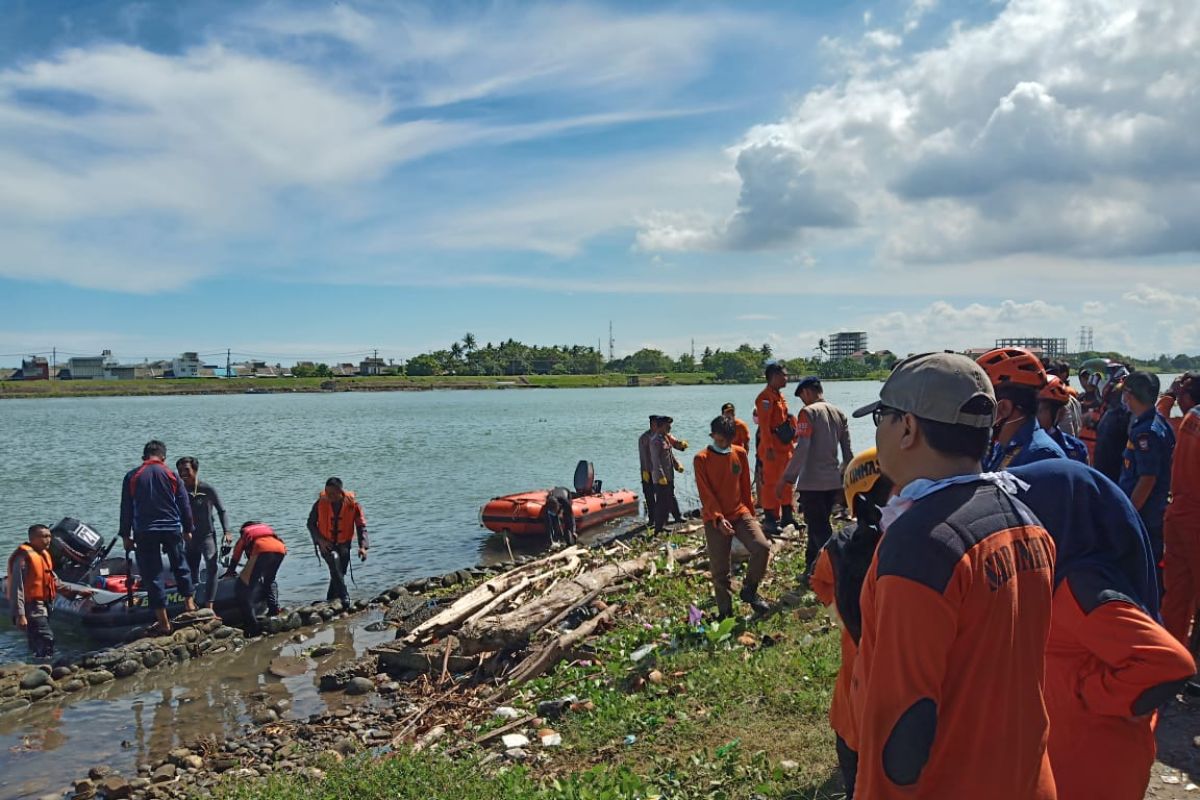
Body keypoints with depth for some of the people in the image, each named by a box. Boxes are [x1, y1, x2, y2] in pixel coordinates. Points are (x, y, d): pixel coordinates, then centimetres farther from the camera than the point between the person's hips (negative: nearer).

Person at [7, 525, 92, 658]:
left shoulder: (44, 555, 15)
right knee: (46, 639, -19)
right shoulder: (24, 557, -14)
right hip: (31, 608, -9)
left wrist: (78, 592, 16)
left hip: (42, 607, 9)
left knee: (38, 647, 13)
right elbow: (17, 588, -19)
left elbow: (55, 583, 21)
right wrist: (20, 615, -23)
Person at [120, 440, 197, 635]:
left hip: (143, 532, -1)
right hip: (172, 529, 1)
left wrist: (126, 535, 9)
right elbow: (184, 504, 6)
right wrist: (187, 529, 16)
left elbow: (126, 509, 3)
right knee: (180, 564, 22)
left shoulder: (131, 477, 2)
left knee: (152, 574, 3)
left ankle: (163, 621, 3)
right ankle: (189, 602, 25)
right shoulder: (172, 475, 3)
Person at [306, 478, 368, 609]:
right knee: (334, 559, -28)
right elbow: (311, 523, -2)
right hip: (326, 544, -2)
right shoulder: (321, 503, -14)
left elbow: (361, 525, -9)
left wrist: (362, 546, -19)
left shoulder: (352, 503, -14)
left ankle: (330, 600, 30)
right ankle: (345, 598, -29)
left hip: (343, 544, 2)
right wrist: (320, 540, -14)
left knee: (340, 572, 6)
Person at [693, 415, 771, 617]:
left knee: (762, 547, -18)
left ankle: (749, 591, 4)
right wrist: (718, 519, -20)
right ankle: (725, 612, 16)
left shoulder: (740, 453, 4)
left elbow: (745, 486, 12)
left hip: (740, 513, 3)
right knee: (719, 569, -1)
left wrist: (751, 513, 15)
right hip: (715, 519, -3)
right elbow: (705, 494, -11)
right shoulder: (701, 459, -7)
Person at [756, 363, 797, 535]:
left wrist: (792, 441, 19)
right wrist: (769, 448, -24)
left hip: (785, 446, 10)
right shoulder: (766, 397, -14)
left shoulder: (779, 396, 16)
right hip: (772, 448, -10)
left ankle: (787, 515, 25)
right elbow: (764, 425, -20)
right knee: (771, 482, -5)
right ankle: (770, 520, -1)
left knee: (786, 481, 15)